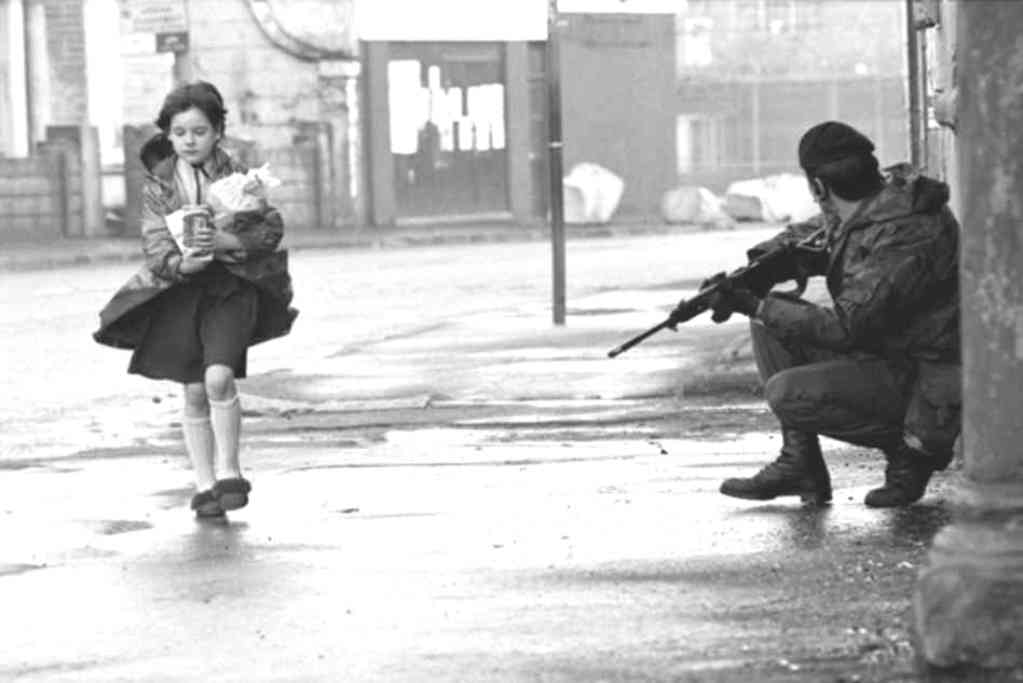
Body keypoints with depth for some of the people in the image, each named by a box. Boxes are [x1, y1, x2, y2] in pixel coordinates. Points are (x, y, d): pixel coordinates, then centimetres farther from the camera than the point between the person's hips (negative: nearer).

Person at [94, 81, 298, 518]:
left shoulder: (236, 176, -2)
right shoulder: (158, 183, 2)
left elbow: (272, 228, -4)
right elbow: (154, 244, -3)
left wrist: (226, 241, -20)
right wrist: (180, 263, -24)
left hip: (231, 288, -2)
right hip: (179, 290, 2)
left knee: (219, 377, -20)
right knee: (194, 393, 4)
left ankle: (229, 472, -4)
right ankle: (205, 486, 15)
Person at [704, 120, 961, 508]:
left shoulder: (905, 235, -28)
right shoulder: (860, 211, 1)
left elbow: (845, 327, -29)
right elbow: (800, 240, 15)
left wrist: (756, 306, -25)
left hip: (919, 384, -9)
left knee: (787, 393, -23)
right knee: (772, 319, 1)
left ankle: (909, 449, -5)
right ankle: (799, 463, 2)